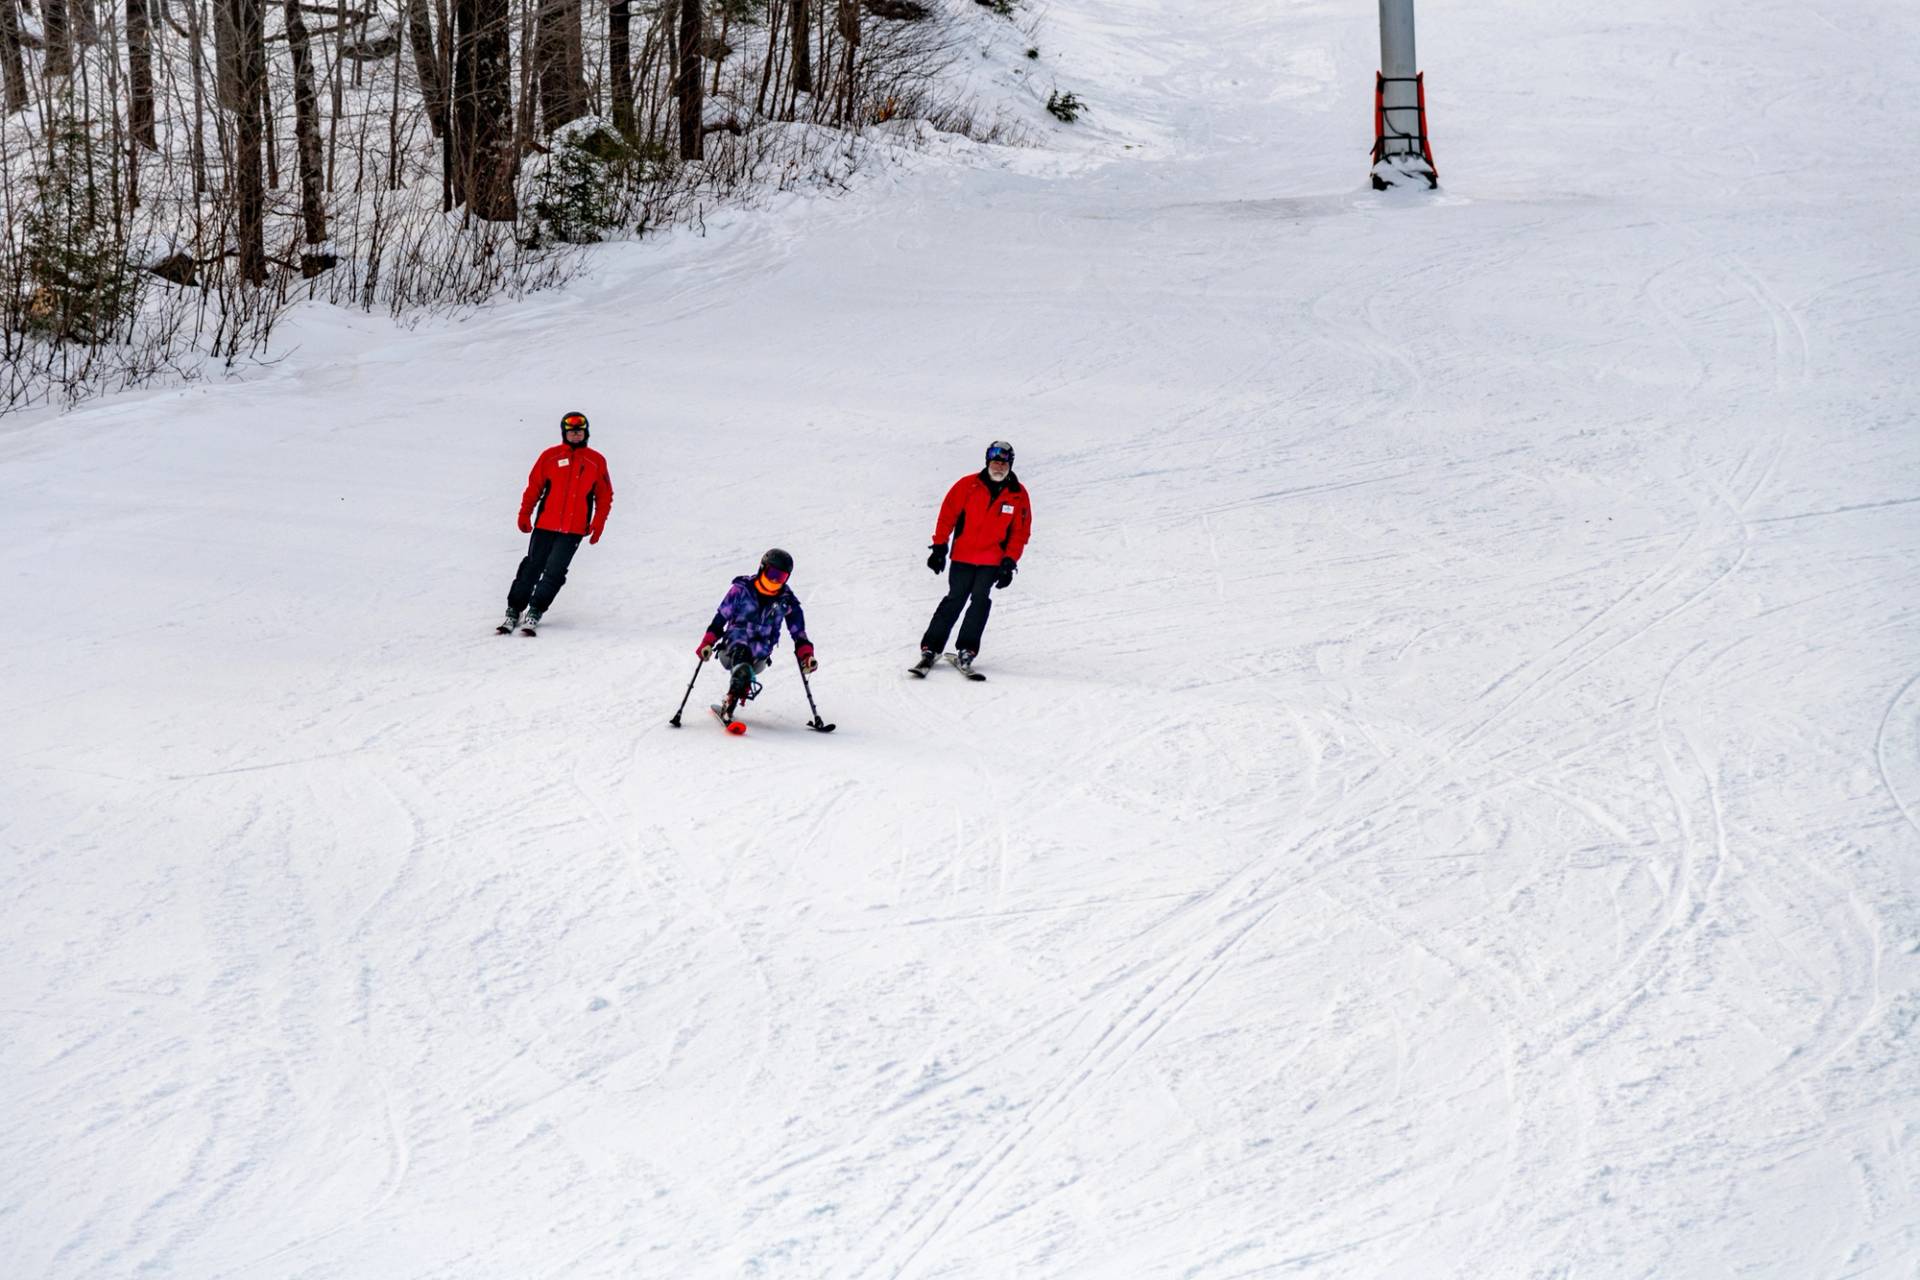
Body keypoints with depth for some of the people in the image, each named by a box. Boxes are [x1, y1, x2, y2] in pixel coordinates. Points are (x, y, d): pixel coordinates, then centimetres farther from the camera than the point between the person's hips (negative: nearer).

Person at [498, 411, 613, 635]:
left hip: (574, 529, 0)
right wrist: (524, 514, 0)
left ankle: (535, 612, -5)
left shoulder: (596, 461, 8)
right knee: (532, 567, 0)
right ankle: (513, 611, 7)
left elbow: (604, 495, 11)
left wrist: (598, 524, 2)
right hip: (545, 524, 0)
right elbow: (534, 486, 8)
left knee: (555, 571, -10)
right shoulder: (550, 456, 6)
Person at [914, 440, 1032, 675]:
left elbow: (1020, 532, 6)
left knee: (980, 600, -13)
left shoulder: (1018, 495, 2)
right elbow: (947, 515, 1)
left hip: (992, 561, 1)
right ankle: (930, 648, -1)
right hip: (963, 557, -1)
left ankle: (966, 652, -10)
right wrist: (939, 547, -3)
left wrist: (1010, 562, -2)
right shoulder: (968, 486, -3)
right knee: (955, 599, -6)